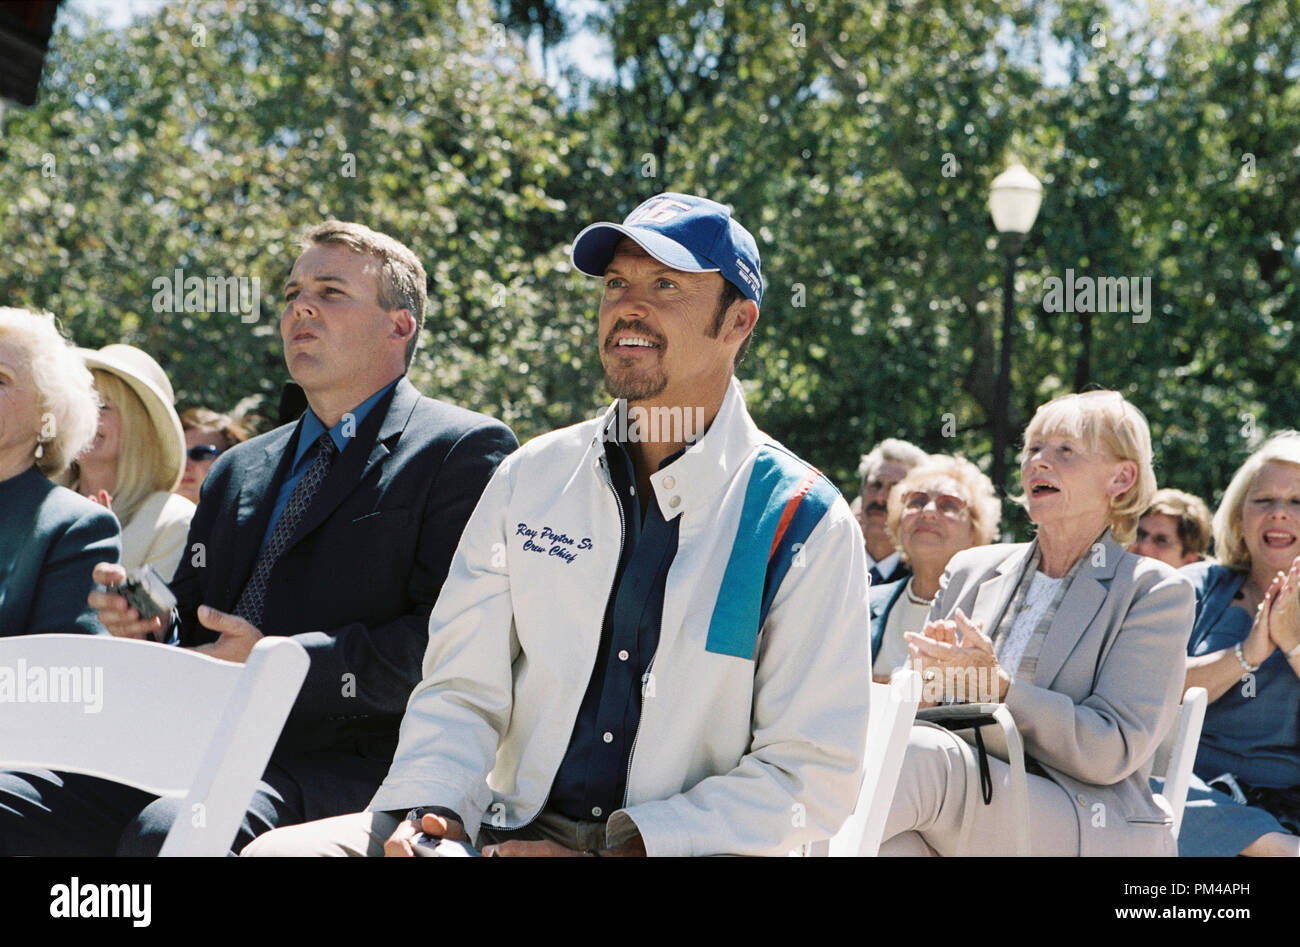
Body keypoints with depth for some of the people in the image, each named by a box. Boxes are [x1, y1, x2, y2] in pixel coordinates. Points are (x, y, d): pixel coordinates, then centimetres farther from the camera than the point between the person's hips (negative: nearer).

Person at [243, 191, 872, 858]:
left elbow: (813, 775, -7)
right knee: (274, 852, -17)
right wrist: (426, 808, -11)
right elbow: (461, 690, 11)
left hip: (692, 846, -3)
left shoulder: (805, 522, -3)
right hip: (509, 829, 4)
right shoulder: (532, 477, 10)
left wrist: (614, 849, -16)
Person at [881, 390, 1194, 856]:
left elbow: (1111, 752, -7)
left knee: (919, 755, -33)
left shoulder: (1156, 592, 4)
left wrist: (996, 685, -17)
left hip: (1093, 831, -4)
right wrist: (927, 679, -4)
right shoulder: (970, 570, 20)